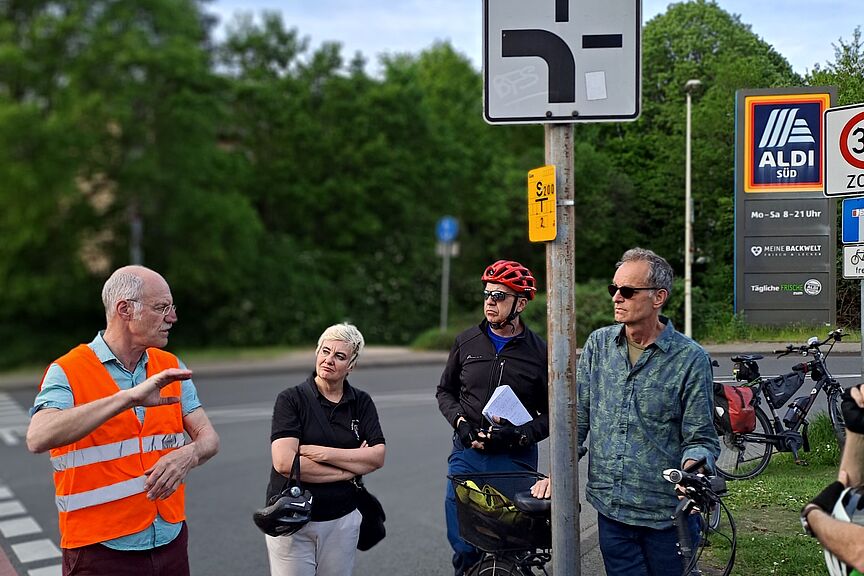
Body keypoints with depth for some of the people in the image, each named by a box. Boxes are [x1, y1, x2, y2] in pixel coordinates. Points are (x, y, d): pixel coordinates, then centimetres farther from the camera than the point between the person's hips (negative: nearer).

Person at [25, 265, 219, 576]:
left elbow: (208, 437, 4)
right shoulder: (67, 372, -10)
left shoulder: (170, 367, 7)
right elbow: (38, 438, -27)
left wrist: (188, 454, -20)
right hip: (101, 551, -5)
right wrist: (128, 397, -33)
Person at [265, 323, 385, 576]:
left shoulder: (362, 402, 4)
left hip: (343, 519, 3)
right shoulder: (291, 399, -7)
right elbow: (284, 463, -19)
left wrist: (324, 453, -17)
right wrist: (349, 469, -12)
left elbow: (377, 457, -6)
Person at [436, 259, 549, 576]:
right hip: (467, 455, 2)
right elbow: (445, 391, 15)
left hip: (516, 459, -2)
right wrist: (459, 421, -4)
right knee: (464, 547, 4)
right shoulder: (467, 342, 5)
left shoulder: (539, 352, -2)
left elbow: (551, 413, 1)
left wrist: (516, 436, -15)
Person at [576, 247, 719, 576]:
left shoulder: (690, 359, -9)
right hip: (610, 509, 3)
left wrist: (692, 467, -26)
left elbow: (701, 438, -5)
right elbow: (577, 417, 8)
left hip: (667, 515, -3)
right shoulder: (598, 344, 3)